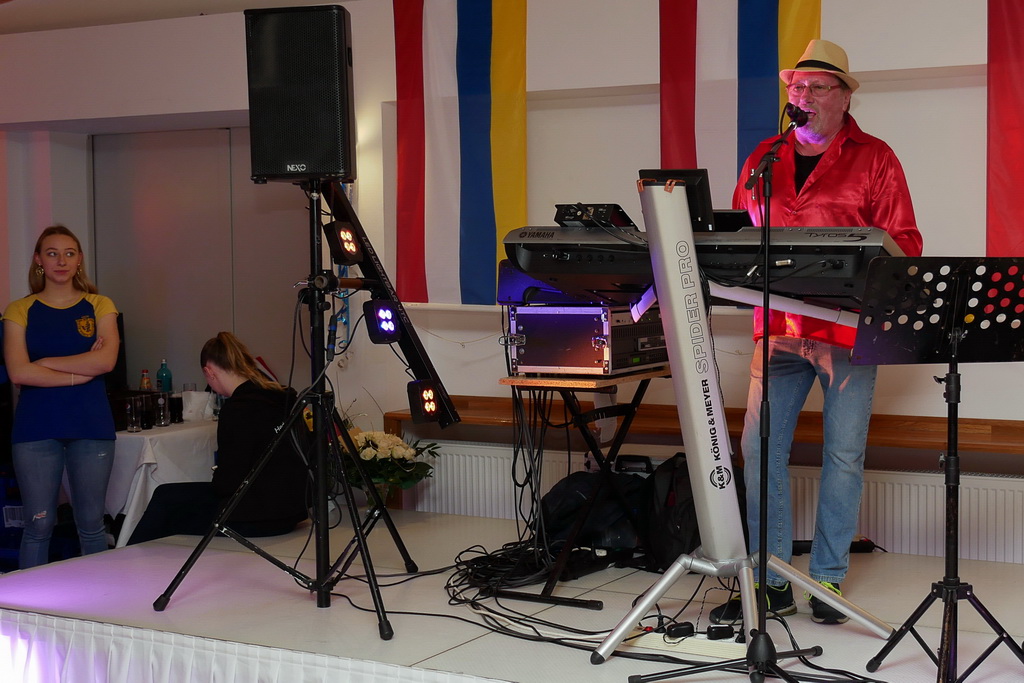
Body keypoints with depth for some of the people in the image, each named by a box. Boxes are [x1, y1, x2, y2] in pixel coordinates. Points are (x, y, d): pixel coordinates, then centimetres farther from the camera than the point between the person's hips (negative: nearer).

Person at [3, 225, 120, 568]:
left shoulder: (99, 306, 8)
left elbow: (106, 360, -8)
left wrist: (46, 363, -8)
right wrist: (80, 372, -9)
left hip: (91, 426, 1)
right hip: (36, 428, -1)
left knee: (91, 523, 6)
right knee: (38, 525, 1)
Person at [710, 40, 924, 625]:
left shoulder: (874, 159, 4)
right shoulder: (765, 159, 14)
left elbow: (905, 244, -1)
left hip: (849, 326, -3)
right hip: (779, 325, 3)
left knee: (844, 454, 2)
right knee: (761, 446, -3)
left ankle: (829, 579, 13)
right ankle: (771, 583, 7)